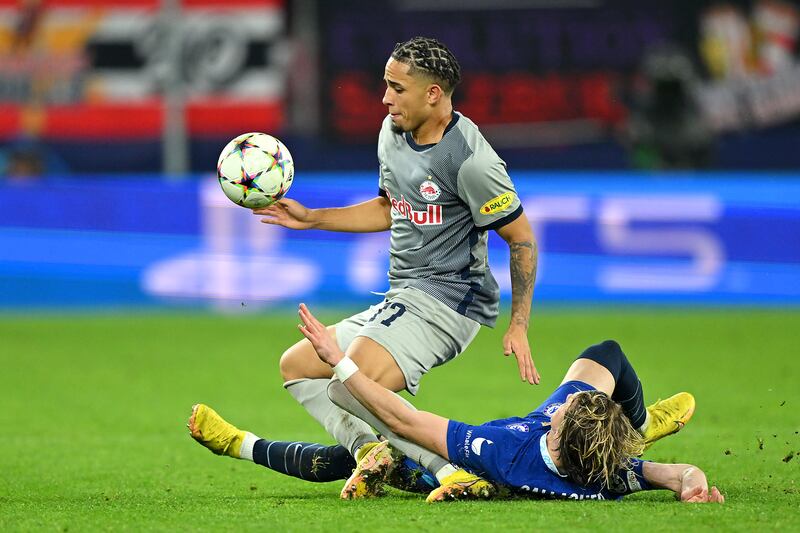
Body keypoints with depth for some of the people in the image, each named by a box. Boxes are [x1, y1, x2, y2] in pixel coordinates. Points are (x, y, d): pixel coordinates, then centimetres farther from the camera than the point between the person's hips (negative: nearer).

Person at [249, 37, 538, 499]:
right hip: (402, 300, 10)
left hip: (448, 297, -10)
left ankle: (460, 471, -27)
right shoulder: (393, 132, 9)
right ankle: (369, 449, -11)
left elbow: (521, 238, -12)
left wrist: (519, 327, -16)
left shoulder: (469, 158, -18)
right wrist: (311, 218, 21)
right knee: (296, 365, 12)